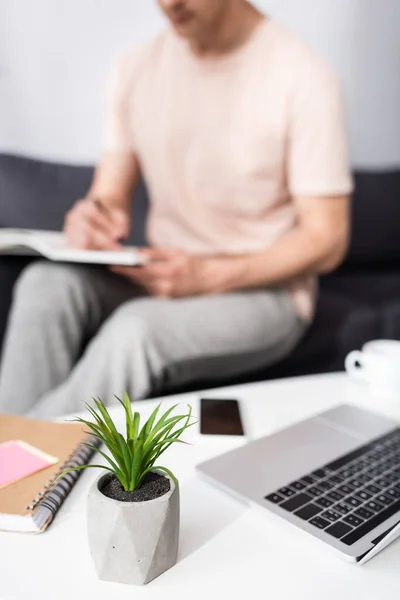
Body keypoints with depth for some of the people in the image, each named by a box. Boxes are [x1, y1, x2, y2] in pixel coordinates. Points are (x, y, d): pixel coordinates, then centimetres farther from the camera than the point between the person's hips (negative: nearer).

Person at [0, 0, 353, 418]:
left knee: (136, 329, -32)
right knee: (46, 284, -23)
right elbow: (110, 195, 7)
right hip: (163, 275, 5)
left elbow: (326, 240, -11)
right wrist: (91, 219, -18)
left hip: (263, 291, -4)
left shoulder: (302, 77, -11)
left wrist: (207, 275, -22)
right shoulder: (139, 66, 6)